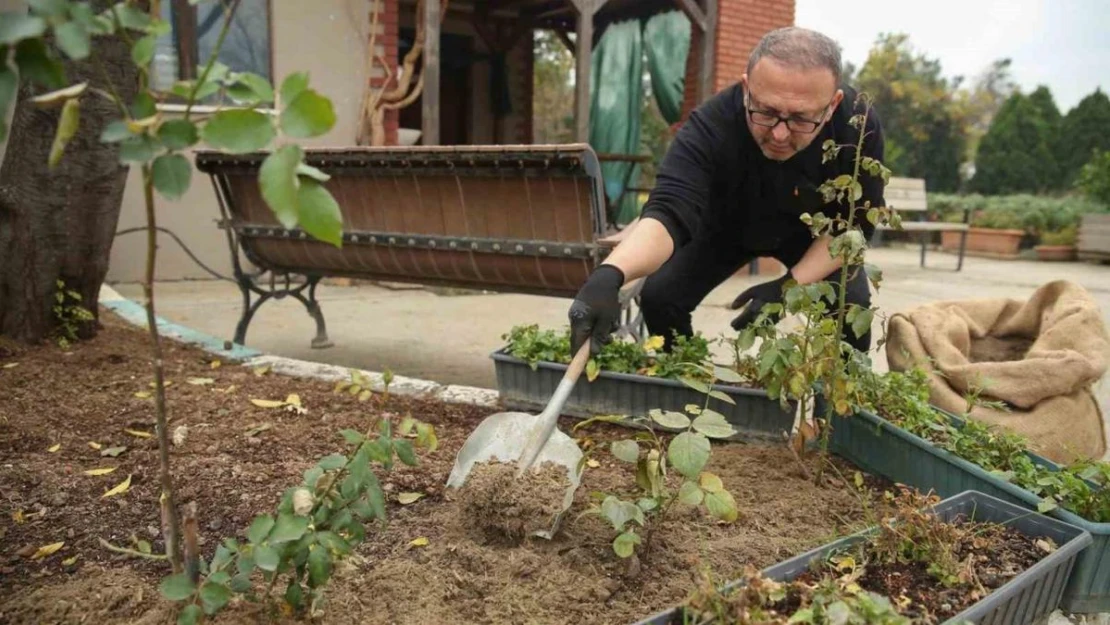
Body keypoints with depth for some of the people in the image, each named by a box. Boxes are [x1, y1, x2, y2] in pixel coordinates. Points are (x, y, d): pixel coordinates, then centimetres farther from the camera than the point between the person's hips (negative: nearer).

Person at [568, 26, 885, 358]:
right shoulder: (710, 125, -38)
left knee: (852, 304, -22)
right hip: (726, 225, 0)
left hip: (813, 233, 1)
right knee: (659, 295, -16)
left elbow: (855, 224, -21)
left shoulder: (859, 127, -32)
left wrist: (792, 284, -34)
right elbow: (669, 210, -50)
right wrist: (610, 274, -69)